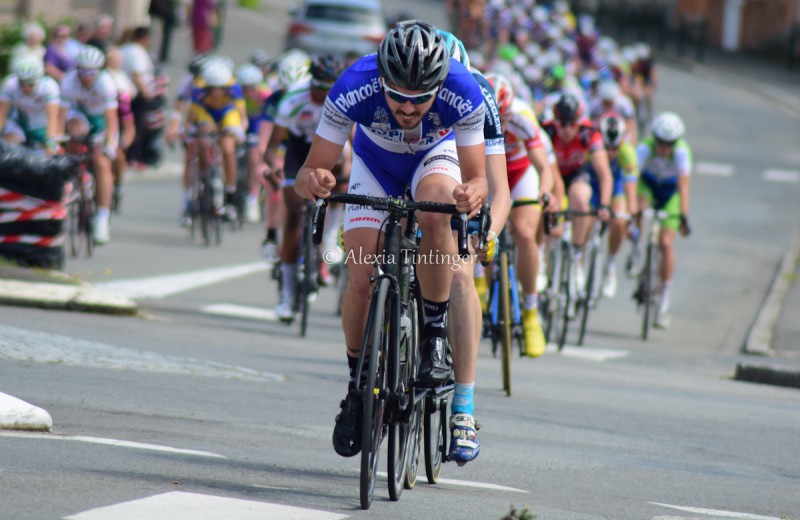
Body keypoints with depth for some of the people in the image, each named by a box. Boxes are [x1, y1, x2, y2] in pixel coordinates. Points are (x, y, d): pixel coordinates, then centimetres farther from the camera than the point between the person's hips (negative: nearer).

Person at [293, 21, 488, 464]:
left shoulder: (463, 95, -37)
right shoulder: (353, 89, -37)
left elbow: (476, 177, -32)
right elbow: (309, 172, -32)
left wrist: (473, 193, -56)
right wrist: (312, 181, -55)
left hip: (435, 157, -1)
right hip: (375, 164, 1)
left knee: (435, 211, -36)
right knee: (361, 281, -13)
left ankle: (435, 334, -18)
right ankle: (358, 385, 11)